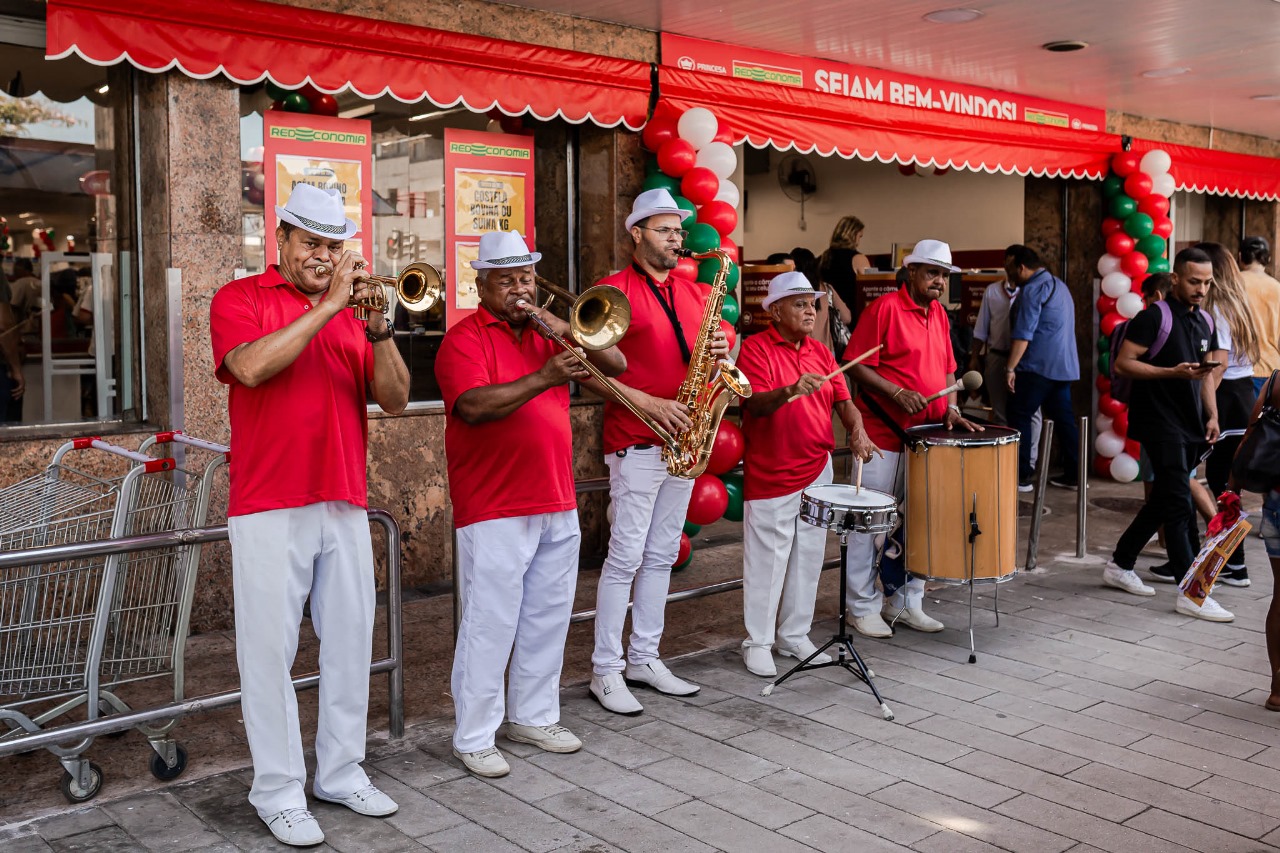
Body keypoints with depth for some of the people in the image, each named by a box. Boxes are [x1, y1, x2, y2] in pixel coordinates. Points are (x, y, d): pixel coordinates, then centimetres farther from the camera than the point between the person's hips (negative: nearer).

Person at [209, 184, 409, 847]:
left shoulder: (352, 309, 13)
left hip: (345, 506, 4)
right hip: (269, 507, -4)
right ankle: (278, 792, 13)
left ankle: (342, 772, 24)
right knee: (271, 649, 1)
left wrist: (379, 331, -12)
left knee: (351, 641, 10)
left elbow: (395, 399, 4)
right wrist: (328, 306, -18)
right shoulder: (241, 298, 2)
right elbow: (252, 367, -19)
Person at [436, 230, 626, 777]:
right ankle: (474, 738, 10)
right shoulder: (466, 338, -4)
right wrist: (544, 377, -28)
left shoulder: (548, 331, 15)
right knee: (490, 624, -2)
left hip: (557, 505, 7)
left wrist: (568, 331, -7)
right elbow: (474, 407, -21)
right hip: (493, 510, -6)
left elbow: (616, 365, 8)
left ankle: (533, 717, 29)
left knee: (548, 618, 14)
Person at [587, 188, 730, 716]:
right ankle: (605, 669, 6)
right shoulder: (613, 291, -7)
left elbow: (709, 356, 21)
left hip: (684, 440, 7)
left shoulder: (695, 294, 14)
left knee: (661, 555, 12)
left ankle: (644, 658, 22)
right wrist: (649, 404, -20)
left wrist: (720, 354, -3)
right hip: (636, 443, -7)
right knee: (625, 557, -4)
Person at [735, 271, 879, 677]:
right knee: (767, 559, 0)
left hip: (817, 470, 6)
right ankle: (757, 642, 12)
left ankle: (795, 635, 25)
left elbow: (843, 401, 9)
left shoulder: (821, 352, 12)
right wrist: (790, 391, -38)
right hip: (770, 474, -6)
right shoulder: (756, 348, -7)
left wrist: (857, 430, -12)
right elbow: (754, 404, -19)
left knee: (808, 556, 12)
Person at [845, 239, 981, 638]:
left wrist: (951, 407, 3)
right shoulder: (884, 308, -10)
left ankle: (906, 602, 26)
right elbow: (857, 365, -12)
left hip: (927, 437, 8)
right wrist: (897, 393, -22)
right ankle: (863, 607, 13)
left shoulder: (939, 313, 13)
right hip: (883, 436, -7)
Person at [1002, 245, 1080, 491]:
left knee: (1019, 417, -3)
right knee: (1063, 418, 10)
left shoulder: (1033, 289, -12)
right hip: (1063, 366, 9)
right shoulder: (1057, 283, 19)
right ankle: (1073, 474, 11)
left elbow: (1023, 334, -19)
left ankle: (1021, 476, -3)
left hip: (1038, 366, -9)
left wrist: (1010, 368, -19)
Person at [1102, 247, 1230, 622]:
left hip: (1190, 425, 8)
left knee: (1164, 500, 14)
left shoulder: (1205, 322, 13)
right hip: (1160, 422, -8)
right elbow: (1123, 363, -14)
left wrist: (1212, 415, 7)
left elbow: (1206, 373, 19)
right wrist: (1173, 372, -22)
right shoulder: (1153, 317, -10)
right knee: (1179, 503, -9)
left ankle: (1120, 565, 26)